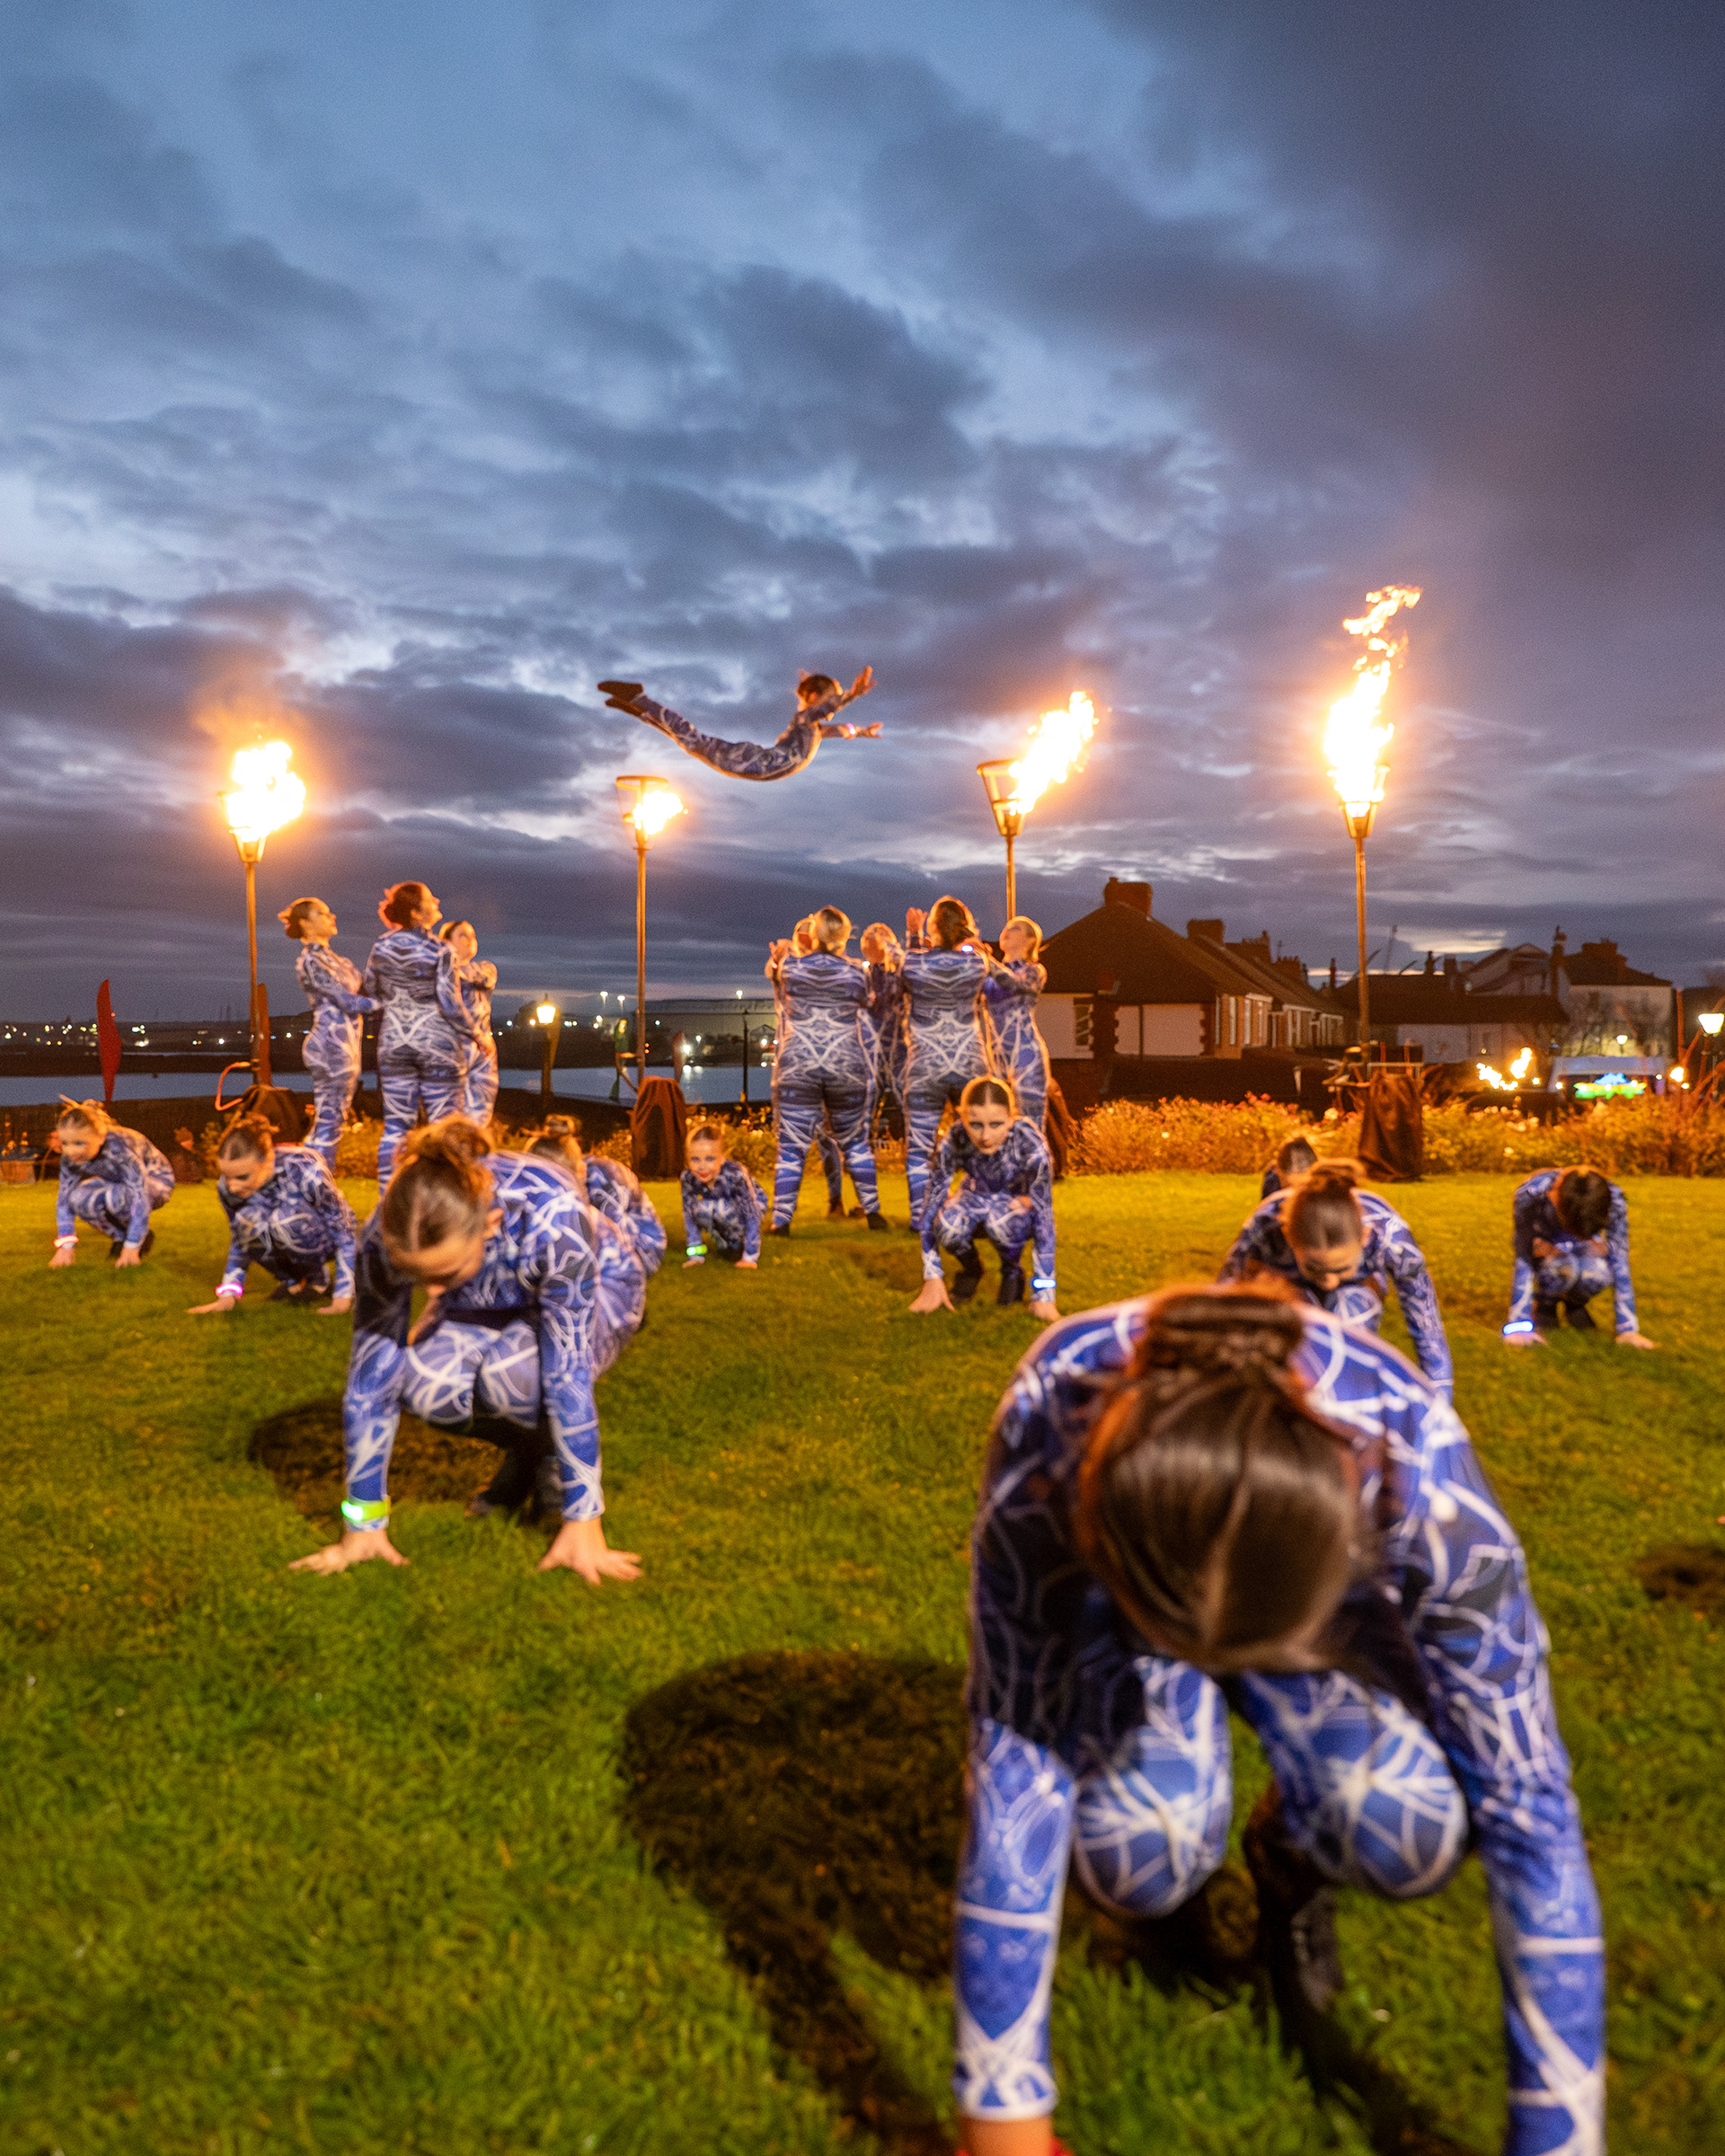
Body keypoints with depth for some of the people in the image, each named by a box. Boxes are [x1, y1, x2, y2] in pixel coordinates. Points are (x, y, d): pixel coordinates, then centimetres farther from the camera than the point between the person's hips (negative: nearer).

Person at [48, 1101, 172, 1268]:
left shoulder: (121, 1148, -36)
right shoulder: (70, 1158, -18)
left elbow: (140, 1199, -37)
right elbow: (64, 1200, -12)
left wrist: (131, 1248, -37)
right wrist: (66, 1247, -20)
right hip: (116, 1183, 6)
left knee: (117, 1197, -38)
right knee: (79, 1197, -25)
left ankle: (143, 1236, -8)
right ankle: (120, 1236, -2)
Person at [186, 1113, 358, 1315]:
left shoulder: (304, 1171, -30)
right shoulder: (227, 1188, -17)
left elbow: (347, 1231, -23)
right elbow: (239, 1242, 0)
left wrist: (343, 1297, -25)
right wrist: (228, 1296, -12)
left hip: (324, 1239, -3)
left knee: (286, 1218, -35)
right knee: (246, 1220, -28)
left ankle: (318, 1278, -5)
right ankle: (290, 1279, -2)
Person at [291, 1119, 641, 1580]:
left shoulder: (552, 1220, -42)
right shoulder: (386, 1236, -31)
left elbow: (569, 1377, -38)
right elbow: (369, 1375, -24)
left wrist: (583, 1524, -34)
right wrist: (363, 1525, -19)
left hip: (592, 1295, -3)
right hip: (477, 1314, 4)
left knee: (509, 1371, -35)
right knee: (425, 1384, -29)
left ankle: (555, 1457, -1)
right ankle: (524, 1452, 3)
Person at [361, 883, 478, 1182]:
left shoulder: (382, 946, 1)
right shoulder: (440, 951, -13)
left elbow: (368, 989, 12)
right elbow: (450, 1003, -15)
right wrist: (471, 1034, -2)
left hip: (393, 1042, 5)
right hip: (437, 1044, -5)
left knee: (395, 1125, 9)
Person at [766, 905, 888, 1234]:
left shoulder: (790, 966, -1)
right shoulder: (857, 971, -1)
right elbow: (866, 1020, 7)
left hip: (797, 1067, -1)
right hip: (848, 1068, 1)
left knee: (792, 1146, 2)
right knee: (855, 1143, 16)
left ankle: (781, 1218, 0)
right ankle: (872, 1211, 20)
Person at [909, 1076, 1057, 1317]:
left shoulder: (1031, 1145, -33)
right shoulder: (954, 1141, -29)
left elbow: (1044, 1218, -31)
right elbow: (930, 1207, -23)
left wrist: (1044, 1295, -32)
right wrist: (933, 1279, -24)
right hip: (975, 1196, 2)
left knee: (1000, 1220, -37)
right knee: (948, 1225, -33)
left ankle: (1013, 1269, -4)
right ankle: (970, 1269, 1)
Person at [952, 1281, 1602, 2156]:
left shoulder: (1415, 1474, -39)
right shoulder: (1045, 1450, -41)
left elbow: (1529, 1810, -29)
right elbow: (1012, 1775, -33)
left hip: (1323, 1568, 1)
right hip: (1110, 1579, 0)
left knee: (1408, 1829, -26)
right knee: (1141, 1849, -26)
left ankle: (1288, 1857, 10)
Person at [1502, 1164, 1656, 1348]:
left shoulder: (1613, 1199, -31)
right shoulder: (1530, 1193, -37)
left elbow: (1620, 1263, -26)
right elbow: (1523, 1261, -34)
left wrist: (1628, 1330, -27)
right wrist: (1519, 1326, -35)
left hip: (1583, 1248, 2)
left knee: (1600, 1270, -35)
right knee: (1563, 1268, -38)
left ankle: (1574, 1303, 1)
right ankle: (1544, 1305, -3)